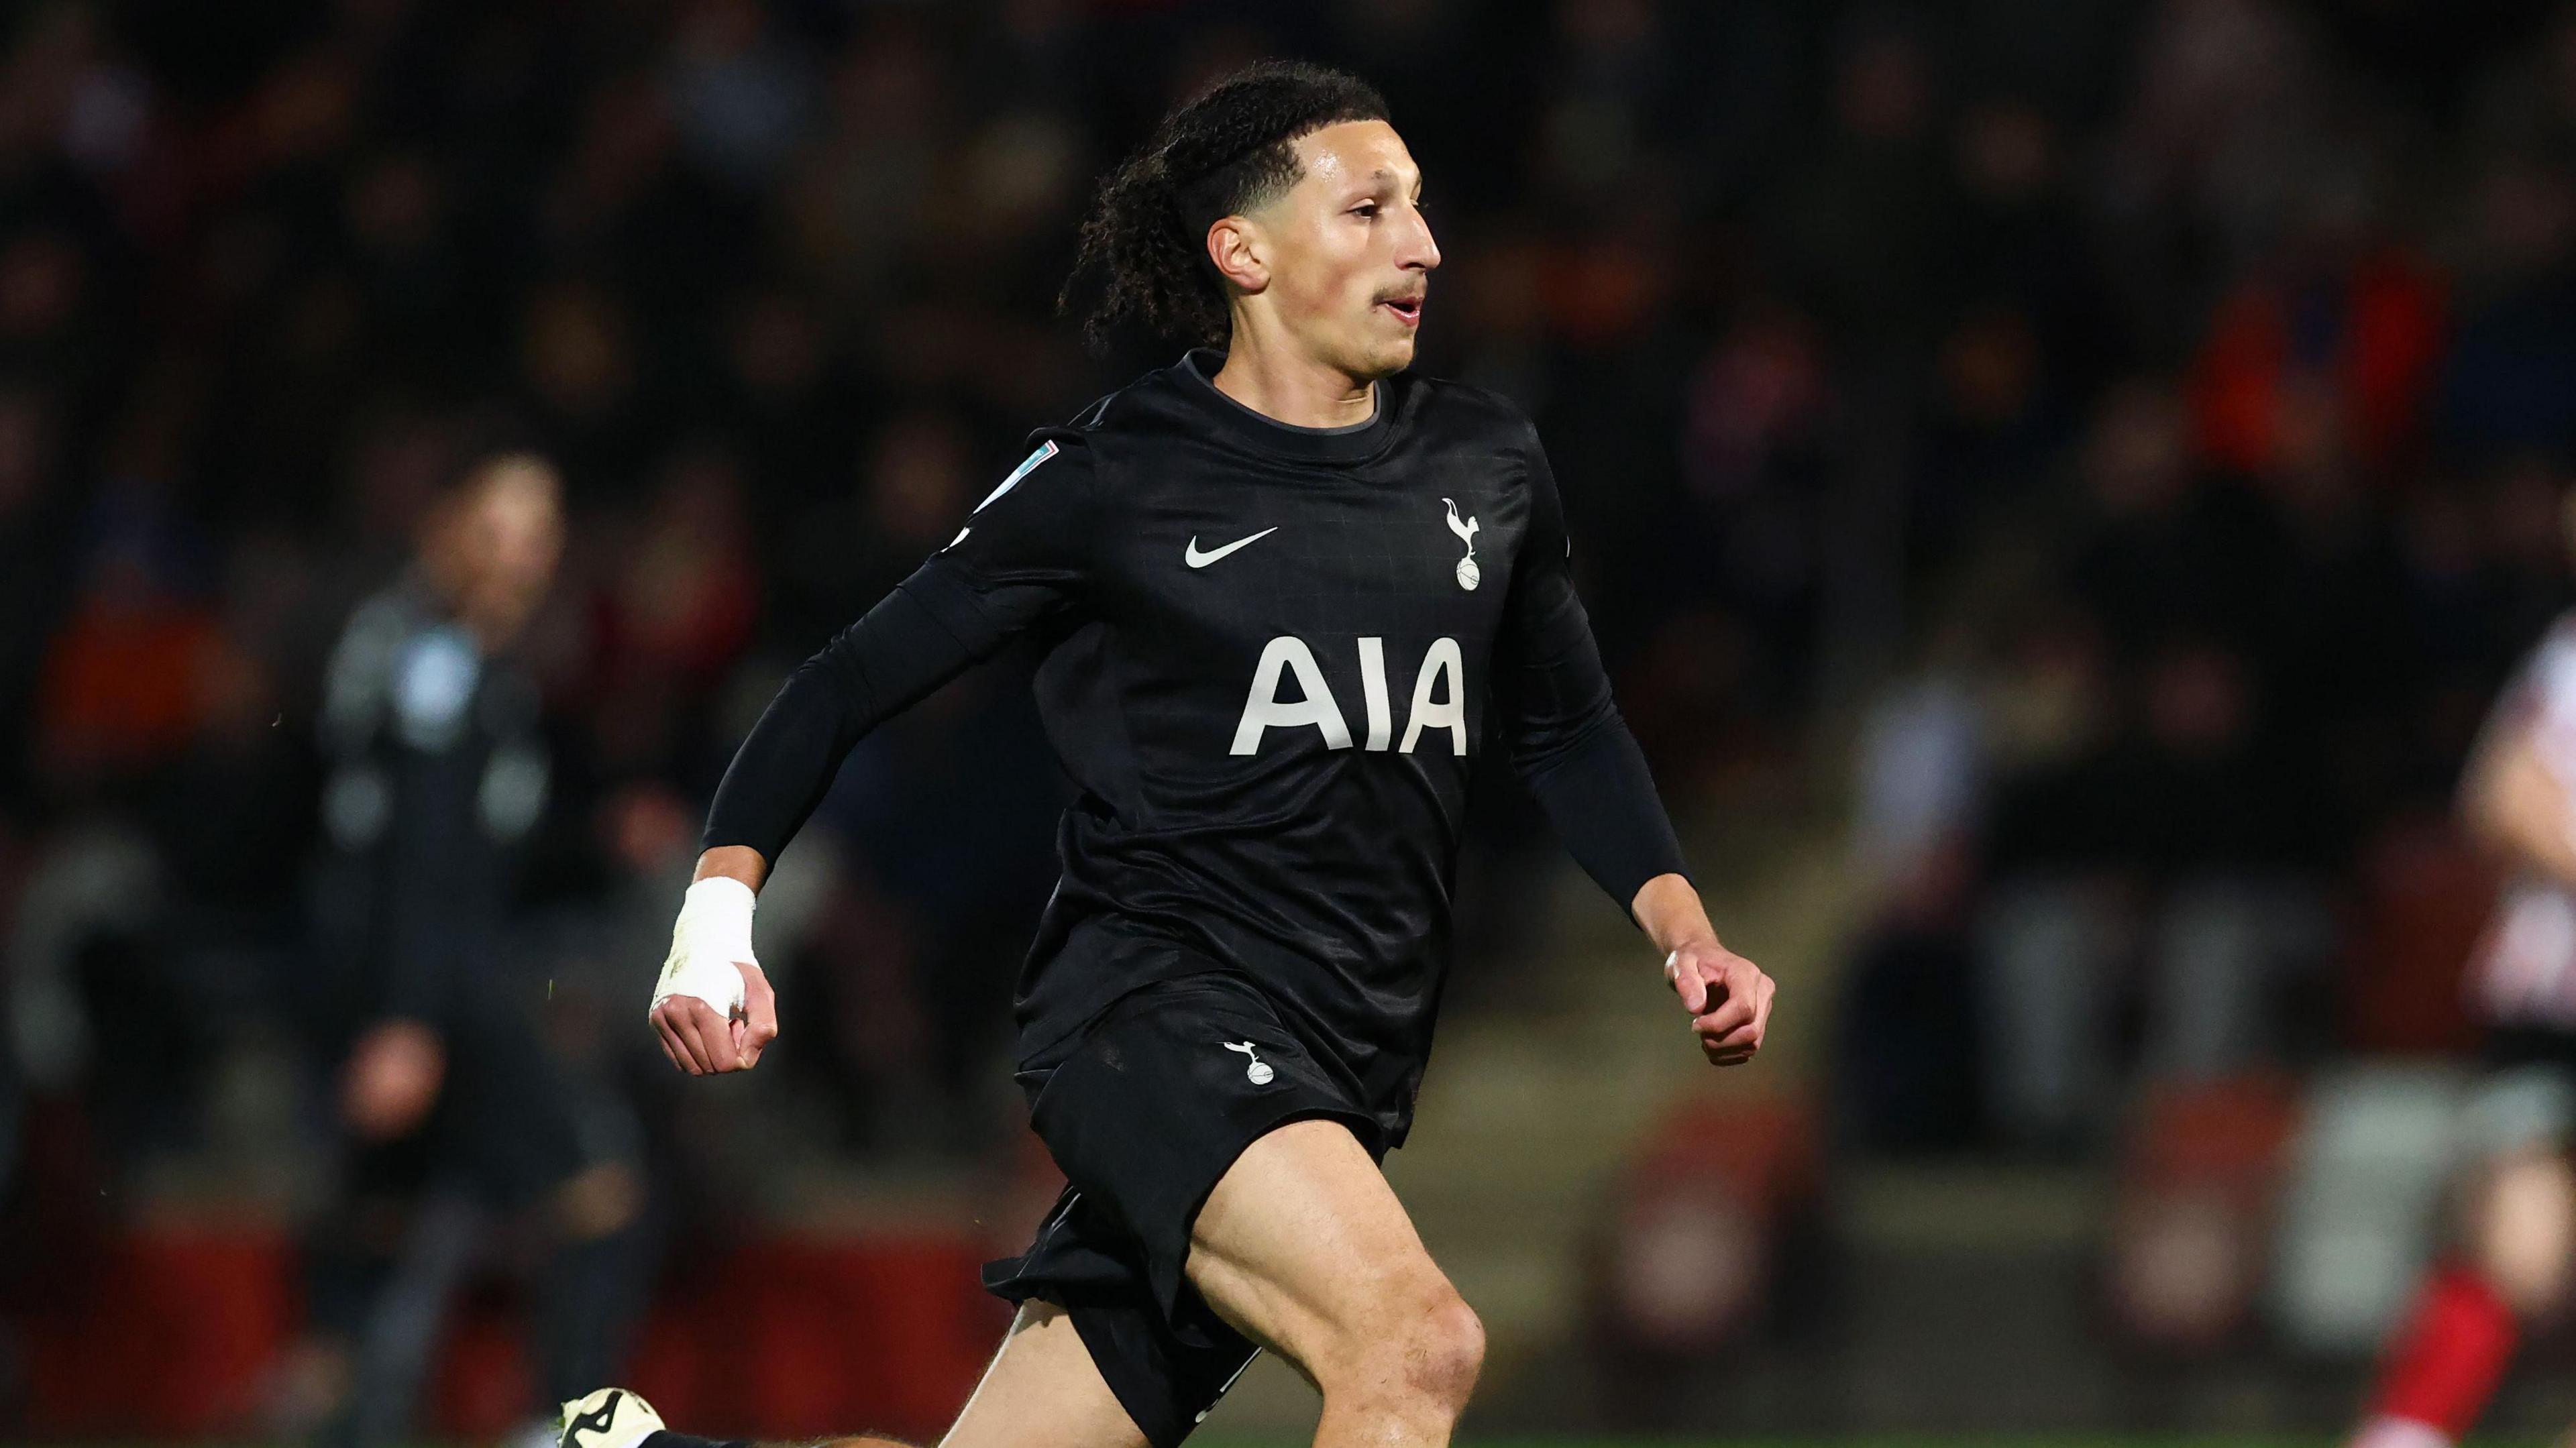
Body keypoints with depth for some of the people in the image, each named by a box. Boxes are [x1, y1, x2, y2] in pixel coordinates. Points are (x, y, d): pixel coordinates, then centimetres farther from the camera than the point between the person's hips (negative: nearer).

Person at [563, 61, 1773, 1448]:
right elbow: (852, 682, 3)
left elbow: (1568, 730, 25)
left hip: (1329, 1093, 6)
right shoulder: (1112, 483, -4)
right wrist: (719, 906, -10)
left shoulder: (1487, 470, 11)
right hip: (1150, 1011, -6)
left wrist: (1684, 930, 9)